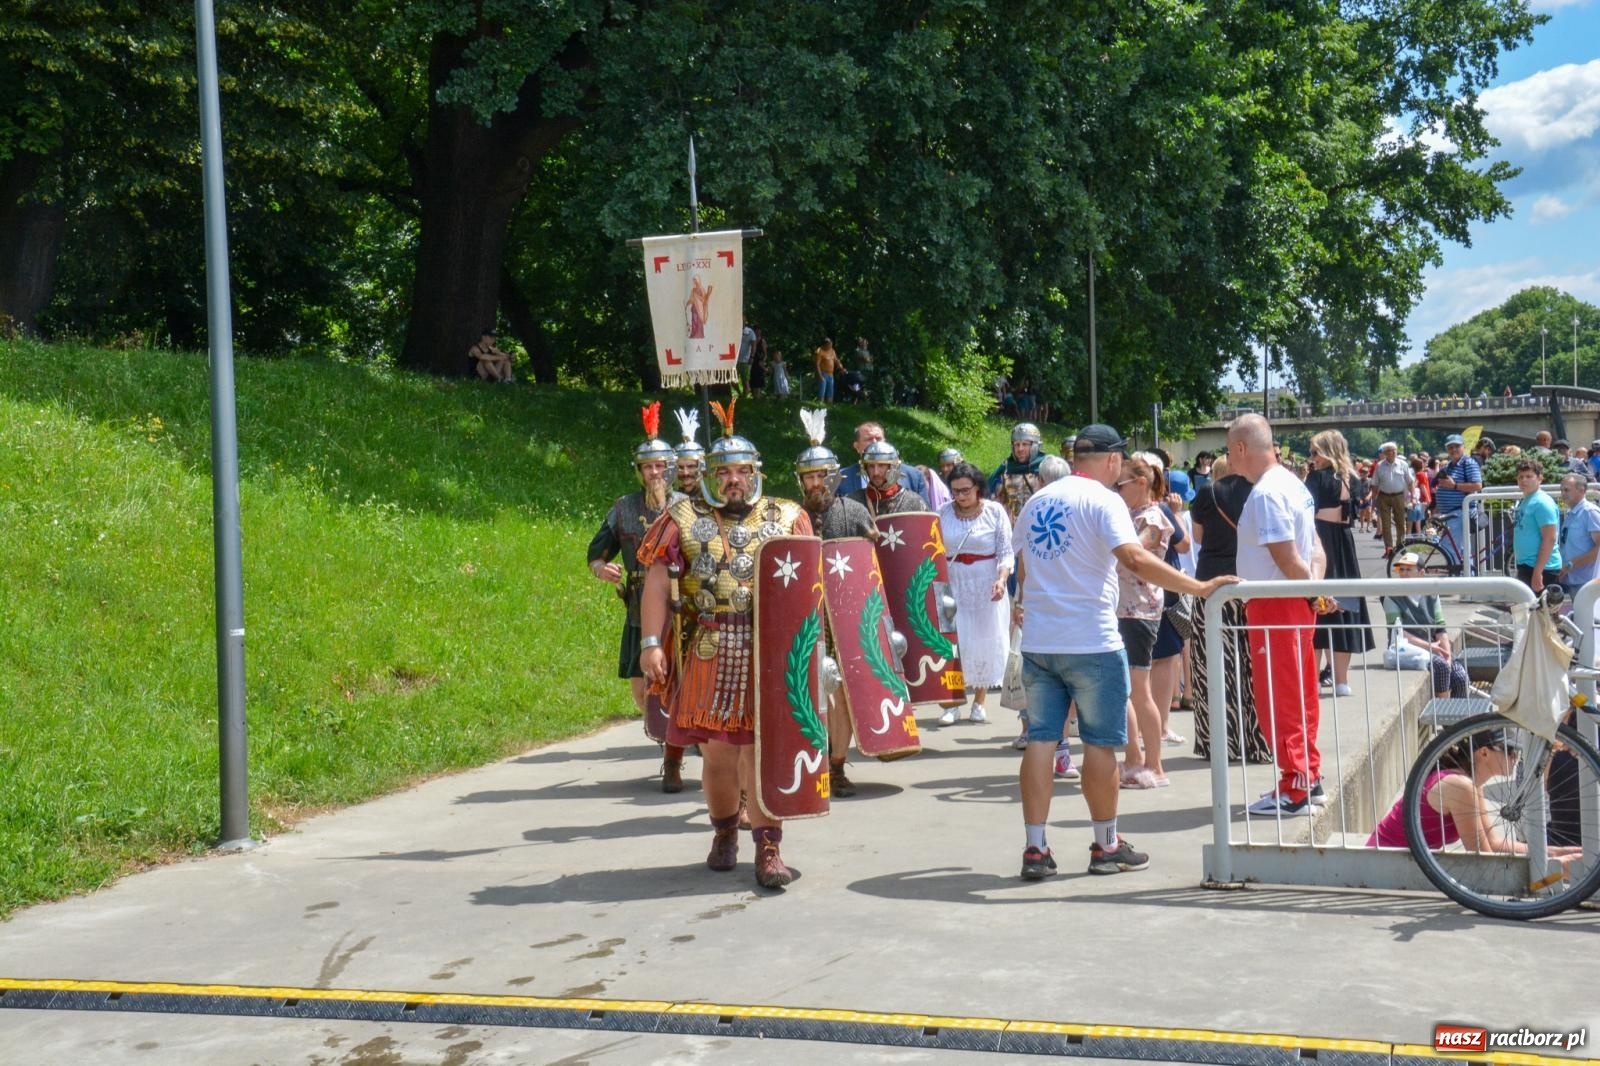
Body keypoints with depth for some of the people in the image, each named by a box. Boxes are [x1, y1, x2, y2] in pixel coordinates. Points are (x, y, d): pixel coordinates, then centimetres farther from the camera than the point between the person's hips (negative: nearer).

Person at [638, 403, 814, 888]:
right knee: (716, 751, 6)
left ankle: (768, 849, 5)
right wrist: (651, 642, -9)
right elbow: (658, 583, 1)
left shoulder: (787, 518, 8)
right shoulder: (684, 520, 5)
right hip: (709, 657, 0)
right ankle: (724, 831, 29)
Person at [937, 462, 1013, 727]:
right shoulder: (944, 513, 2)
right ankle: (952, 701, 6)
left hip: (987, 587, -1)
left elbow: (1006, 553, -4)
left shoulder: (995, 511, -3)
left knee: (986, 642, 4)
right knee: (951, 642, -3)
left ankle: (980, 700, 18)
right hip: (954, 586, 1)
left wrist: (1002, 579, -19)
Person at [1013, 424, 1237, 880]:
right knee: (1100, 743, 5)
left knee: (1040, 740, 6)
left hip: (1037, 641, 6)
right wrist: (1200, 587, -23)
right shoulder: (1102, 500, -8)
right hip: (1091, 642, -6)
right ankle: (1106, 846, 14)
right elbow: (1135, 558, -23)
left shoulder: (1036, 502, 12)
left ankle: (1035, 849, 5)